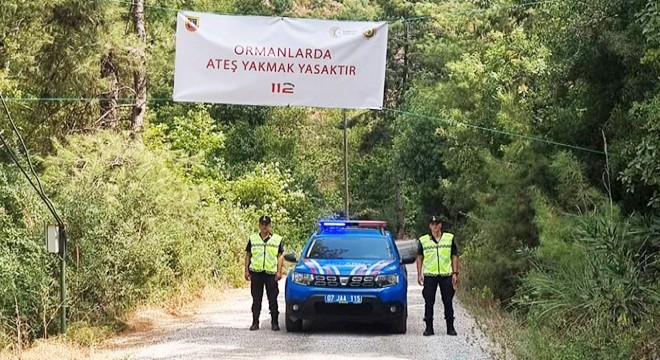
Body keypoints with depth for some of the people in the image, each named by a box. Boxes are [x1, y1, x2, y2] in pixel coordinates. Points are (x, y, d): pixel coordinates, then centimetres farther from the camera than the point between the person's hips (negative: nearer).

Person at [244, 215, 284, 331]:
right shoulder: (252, 239, 12)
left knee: (273, 299, -1)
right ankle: (255, 323, 8)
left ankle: (274, 322, 5)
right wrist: (246, 270, 5)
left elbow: (280, 256, 6)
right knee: (256, 299, 4)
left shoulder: (277, 239, 8)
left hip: (271, 273, -1)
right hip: (256, 273, 1)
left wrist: (279, 271, -3)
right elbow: (248, 255, 13)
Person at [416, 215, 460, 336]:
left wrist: (455, 273, 1)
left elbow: (454, 256, 8)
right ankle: (429, 327, 7)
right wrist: (419, 274, 2)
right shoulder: (423, 240, 5)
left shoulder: (450, 238, 6)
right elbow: (420, 258, 10)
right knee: (429, 302, 0)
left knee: (448, 302, 3)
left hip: (446, 275, 0)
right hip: (429, 275, 0)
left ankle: (450, 327, 10)